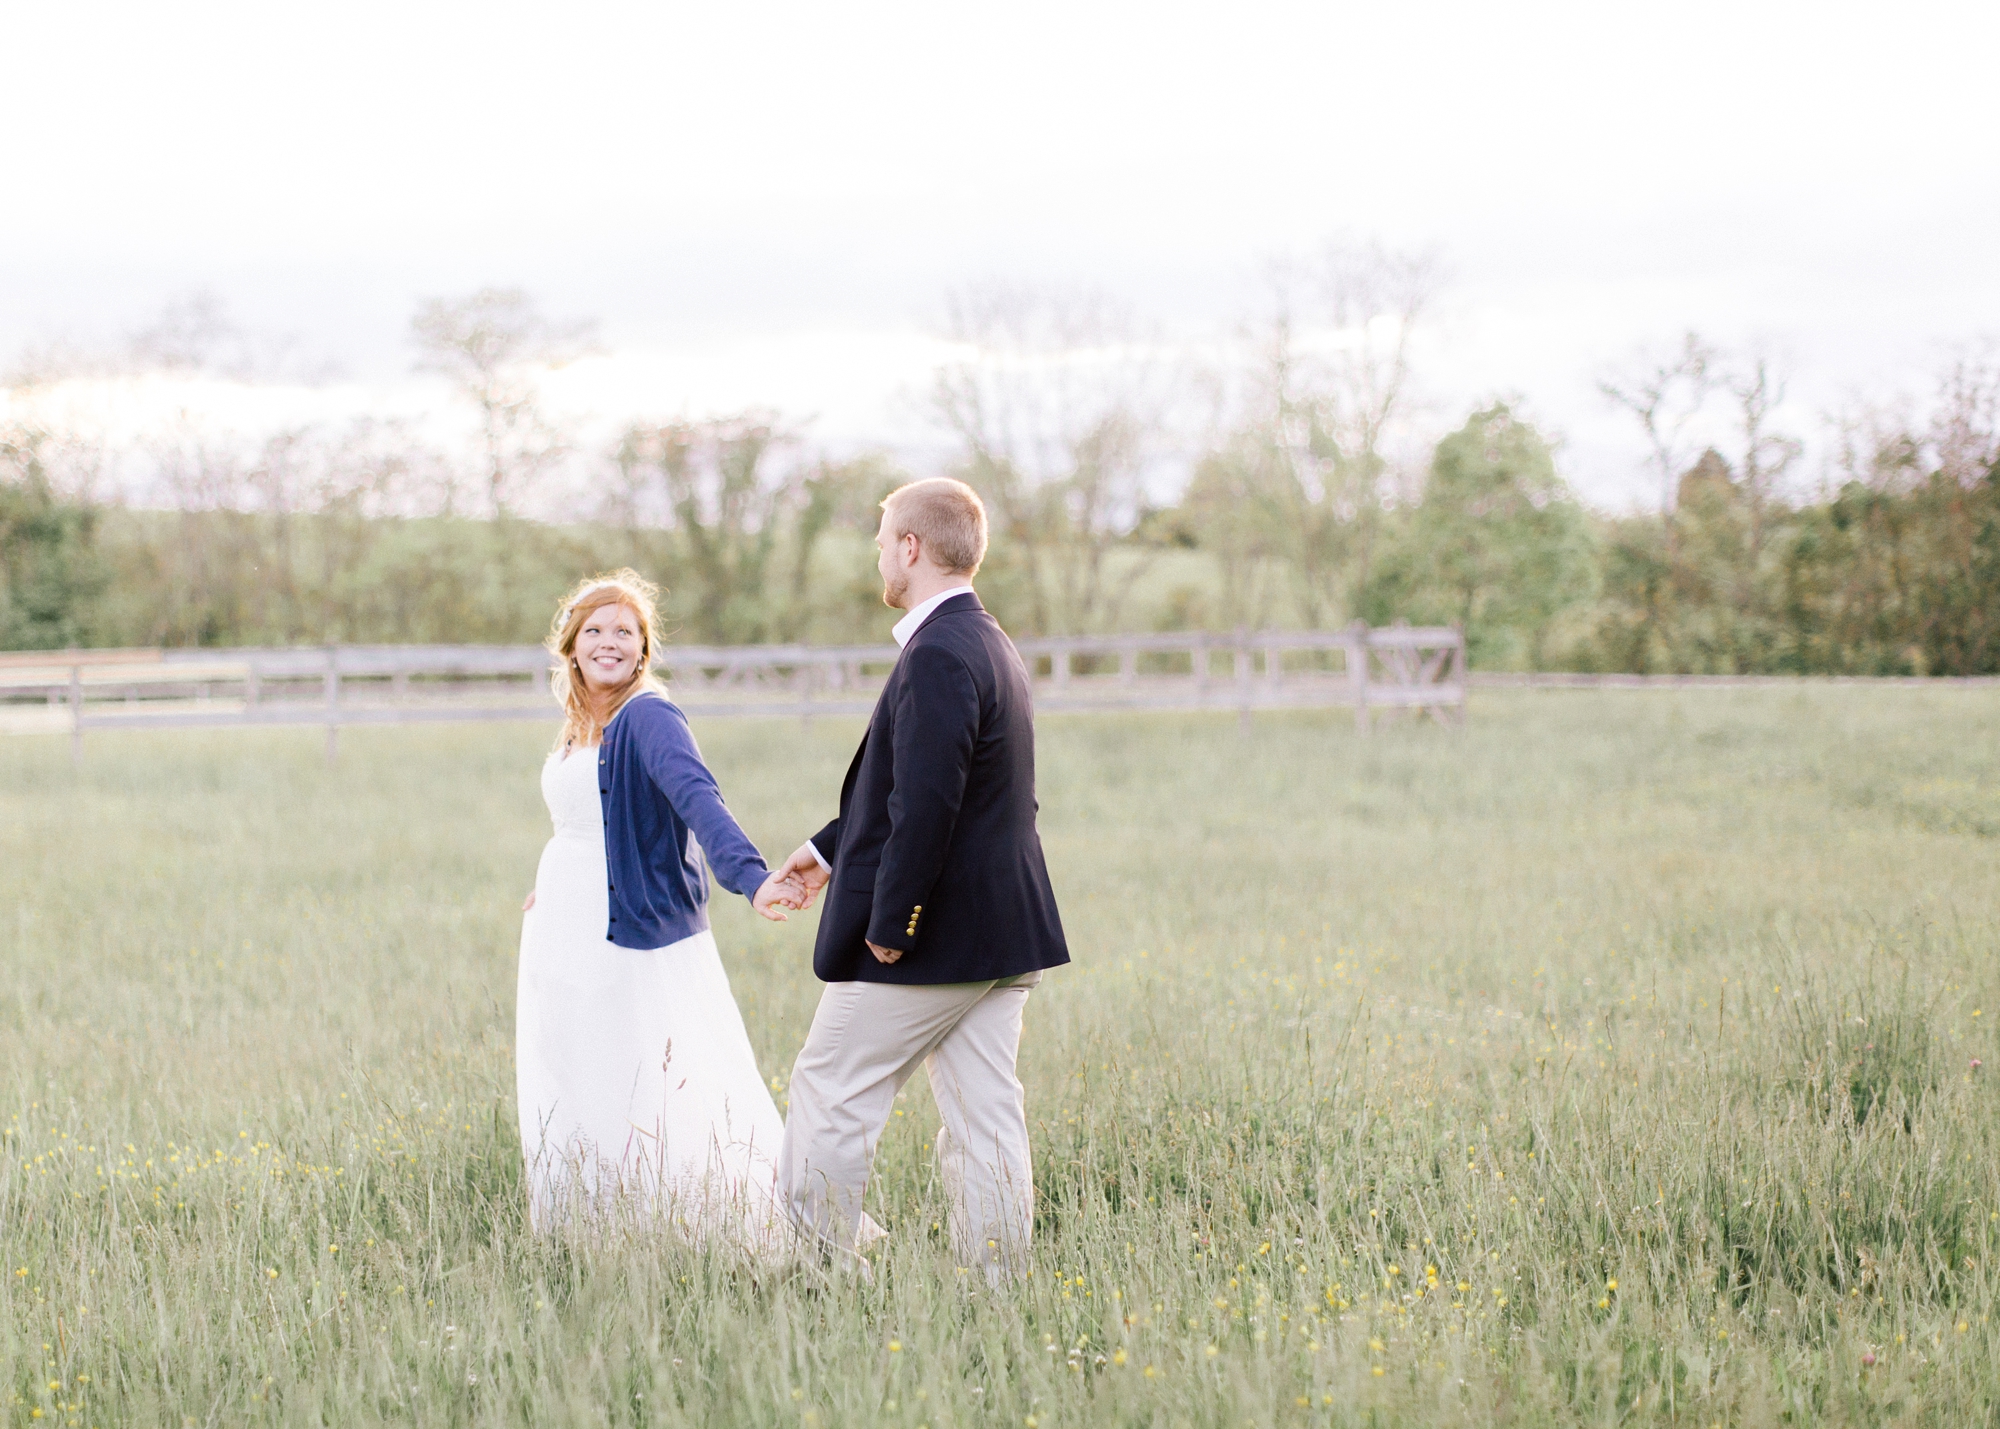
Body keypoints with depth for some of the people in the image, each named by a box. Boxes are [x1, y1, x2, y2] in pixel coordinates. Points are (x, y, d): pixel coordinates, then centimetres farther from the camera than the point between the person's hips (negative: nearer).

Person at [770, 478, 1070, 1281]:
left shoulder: (937, 658, -19)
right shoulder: (989, 645, 13)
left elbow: (927, 806, -25)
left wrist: (887, 927, -19)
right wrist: (831, 848, 26)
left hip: (930, 940, -9)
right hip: (1003, 936, 9)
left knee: (832, 1098, 5)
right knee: (984, 1119, 8)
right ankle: (997, 1289, 9)